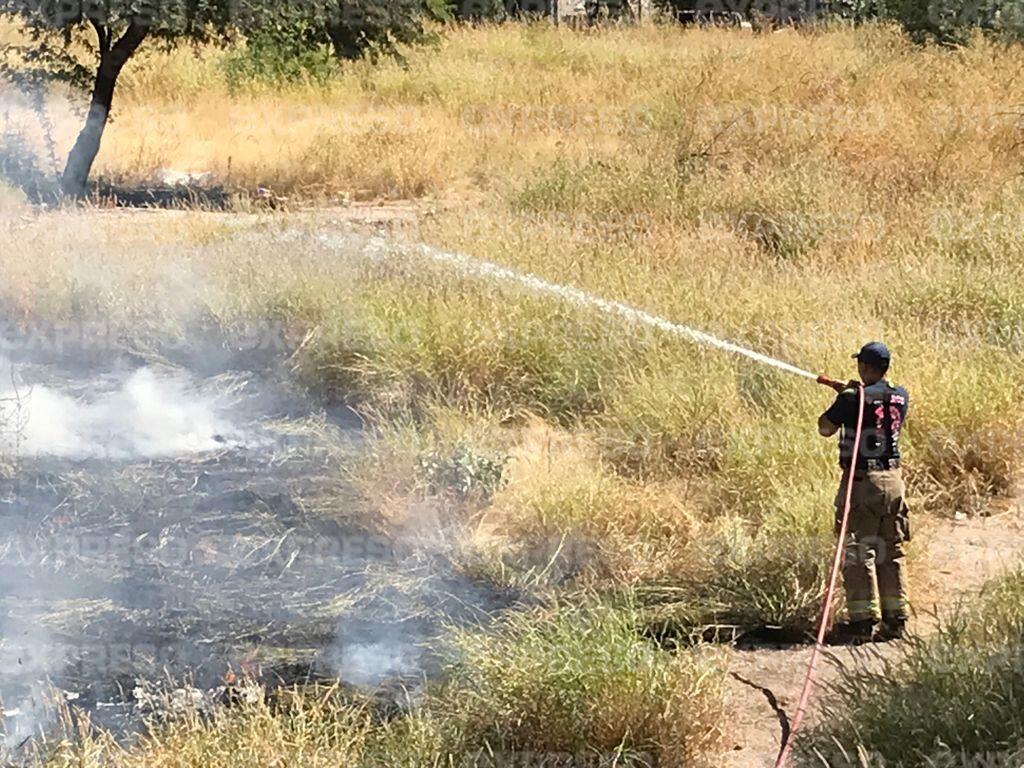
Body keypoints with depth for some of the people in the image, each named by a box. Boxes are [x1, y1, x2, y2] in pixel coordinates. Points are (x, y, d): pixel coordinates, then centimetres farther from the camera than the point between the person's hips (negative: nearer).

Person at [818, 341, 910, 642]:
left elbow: (825, 429, -1)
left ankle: (864, 622, -2)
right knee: (892, 554, 13)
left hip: (860, 482, -5)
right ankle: (895, 620, 14)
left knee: (858, 554, 0)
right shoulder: (901, 397, 4)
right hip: (892, 481, 5)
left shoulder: (851, 399, -12)